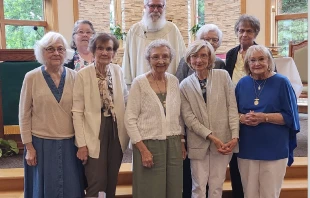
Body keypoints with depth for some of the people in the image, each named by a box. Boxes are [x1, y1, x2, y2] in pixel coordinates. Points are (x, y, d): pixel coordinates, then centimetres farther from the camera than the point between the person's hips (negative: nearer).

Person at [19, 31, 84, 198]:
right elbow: (24, 115, -3)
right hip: (41, 143, -1)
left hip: (69, 143, 2)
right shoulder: (31, 77, -6)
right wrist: (28, 146, -4)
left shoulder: (74, 76, -1)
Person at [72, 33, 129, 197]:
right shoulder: (83, 75, -11)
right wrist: (81, 144, -12)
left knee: (111, 183, 15)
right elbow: (77, 112, -10)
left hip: (116, 133, 4)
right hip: (94, 135, -4)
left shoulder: (118, 71, 1)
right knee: (97, 184, -1)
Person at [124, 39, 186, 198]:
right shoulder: (139, 83, -8)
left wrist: (182, 142, 10)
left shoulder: (174, 81, 6)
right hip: (149, 144, -4)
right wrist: (143, 149, -14)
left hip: (173, 145, 5)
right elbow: (130, 119, -10)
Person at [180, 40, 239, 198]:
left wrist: (234, 137, -9)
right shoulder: (185, 85, 1)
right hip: (198, 143, 0)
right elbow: (188, 118, -4)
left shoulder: (223, 76, 0)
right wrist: (211, 137, -12)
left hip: (223, 140, 0)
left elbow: (232, 107, -2)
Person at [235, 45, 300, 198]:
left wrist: (264, 117, -18)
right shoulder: (242, 83, 7)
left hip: (274, 150, -3)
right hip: (247, 149, 3)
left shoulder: (281, 82, -3)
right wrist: (243, 118, -12)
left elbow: (290, 116, -5)